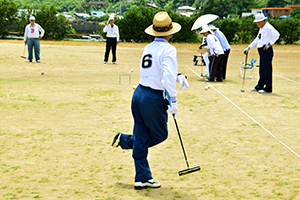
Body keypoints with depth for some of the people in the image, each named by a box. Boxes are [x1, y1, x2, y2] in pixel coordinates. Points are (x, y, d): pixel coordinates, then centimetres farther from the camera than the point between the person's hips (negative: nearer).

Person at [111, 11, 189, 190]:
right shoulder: (168, 49, -12)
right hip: (153, 98, -7)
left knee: (141, 138, 12)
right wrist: (173, 101, -18)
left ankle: (143, 178, 15)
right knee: (160, 135, 16)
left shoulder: (148, 48, 11)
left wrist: (178, 76, 17)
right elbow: (168, 78, -23)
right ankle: (125, 140, 16)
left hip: (139, 94, 7)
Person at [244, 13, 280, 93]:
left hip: (267, 50, -10)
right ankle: (259, 86, 23)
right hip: (261, 51, 10)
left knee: (267, 69, -6)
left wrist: (269, 43, -25)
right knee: (262, 69, 15)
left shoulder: (268, 27, -12)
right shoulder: (261, 28, 19)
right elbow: (257, 40, 26)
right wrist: (248, 48, 22)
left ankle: (268, 88, -1)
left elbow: (276, 34, -26)